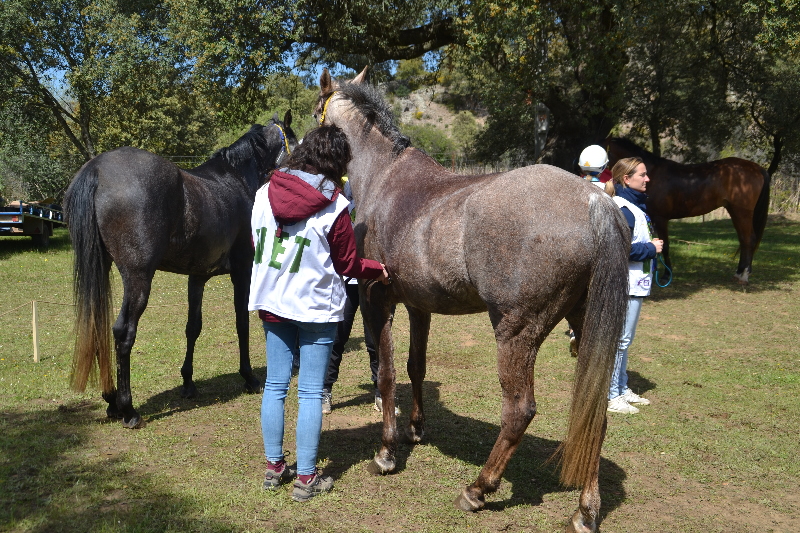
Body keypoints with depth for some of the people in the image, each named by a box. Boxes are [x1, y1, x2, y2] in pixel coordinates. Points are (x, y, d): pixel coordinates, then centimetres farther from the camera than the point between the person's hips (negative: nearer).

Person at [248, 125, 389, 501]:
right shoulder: (335, 206, -14)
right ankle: (306, 478, 11)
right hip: (316, 307, -4)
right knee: (311, 392, 4)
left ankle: (274, 466, 24)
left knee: (275, 384, 14)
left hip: (271, 303, 5)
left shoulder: (265, 193, -1)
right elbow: (346, 264, -5)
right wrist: (377, 270, 13)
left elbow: (255, 244, 9)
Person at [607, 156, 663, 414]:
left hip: (637, 283, 11)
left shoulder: (636, 205, 16)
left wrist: (652, 245, 7)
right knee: (620, 339, -5)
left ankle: (622, 389, 27)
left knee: (625, 340, 17)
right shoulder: (622, 209, -17)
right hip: (626, 285, -11)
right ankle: (611, 395, 2)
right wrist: (651, 249, -15)